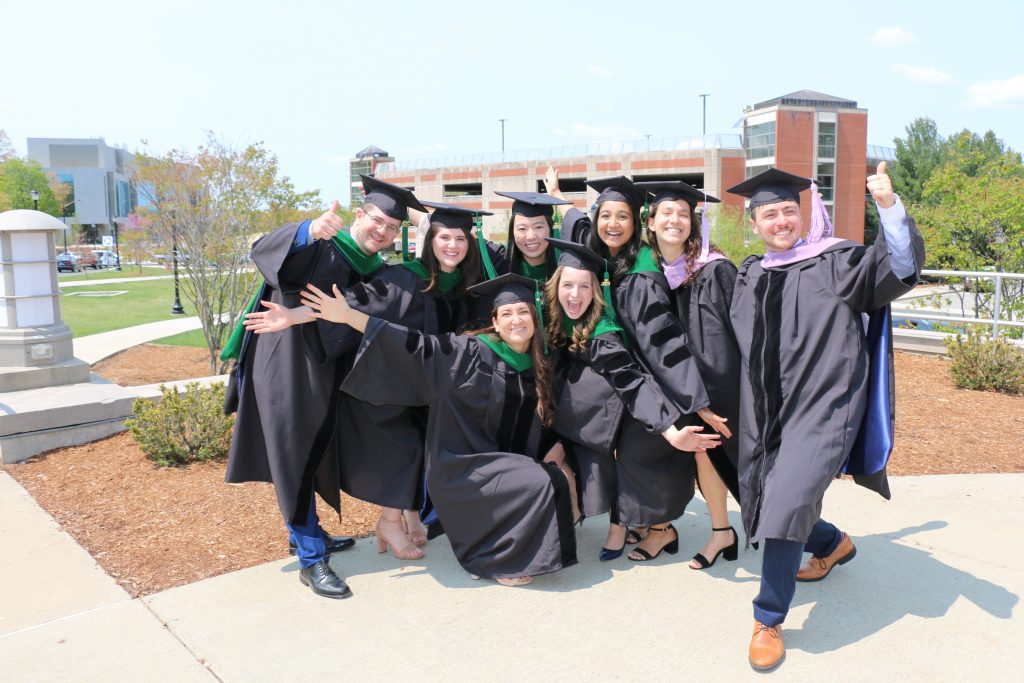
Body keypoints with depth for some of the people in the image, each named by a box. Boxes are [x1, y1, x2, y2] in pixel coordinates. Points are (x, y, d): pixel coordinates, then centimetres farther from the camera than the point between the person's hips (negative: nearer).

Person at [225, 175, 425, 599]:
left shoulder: (378, 272, 7)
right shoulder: (321, 246, -12)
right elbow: (263, 251, -32)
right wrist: (310, 231, -50)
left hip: (325, 372, 7)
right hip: (284, 365, -7)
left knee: (315, 452, 19)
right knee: (296, 457, -4)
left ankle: (303, 532, 37)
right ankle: (310, 559, 2)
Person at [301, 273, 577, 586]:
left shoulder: (535, 366, 5)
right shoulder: (472, 352, -11)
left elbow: (543, 423, 20)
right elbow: (417, 344, -18)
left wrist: (557, 447, 3)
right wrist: (349, 316, -25)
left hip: (508, 464, 6)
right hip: (462, 466, -6)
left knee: (557, 481, -18)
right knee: (538, 485, -24)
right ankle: (497, 560, -1)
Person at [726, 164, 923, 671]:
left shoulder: (835, 262, -3)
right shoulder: (747, 277, 13)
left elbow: (900, 268, -17)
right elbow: (738, 343, 28)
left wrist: (889, 205, -33)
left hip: (822, 407, -6)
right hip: (765, 410, 6)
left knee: (787, 500, -20)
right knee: (766, 499, 15)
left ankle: (769, 619, -3)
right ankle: (833, 544, 48)